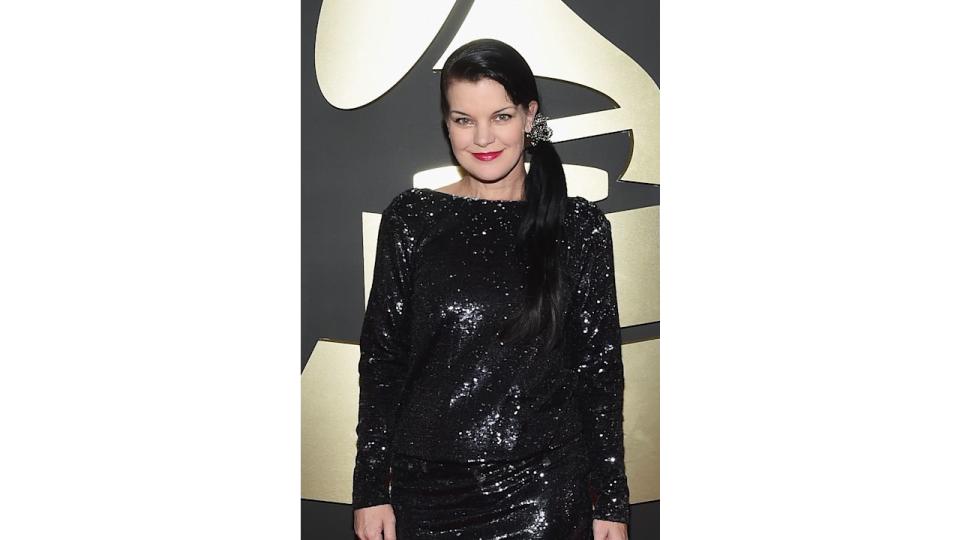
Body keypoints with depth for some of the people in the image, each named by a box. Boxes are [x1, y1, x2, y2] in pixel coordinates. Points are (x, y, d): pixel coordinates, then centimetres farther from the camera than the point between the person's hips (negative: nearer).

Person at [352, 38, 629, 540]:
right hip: (427, 486, 1)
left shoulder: (579, 226, -2)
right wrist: (370, 490, 0)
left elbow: (601, 368, 0)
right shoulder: (410, 218, -1)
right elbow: (380, 358, 2)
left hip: (542, 491, -1)